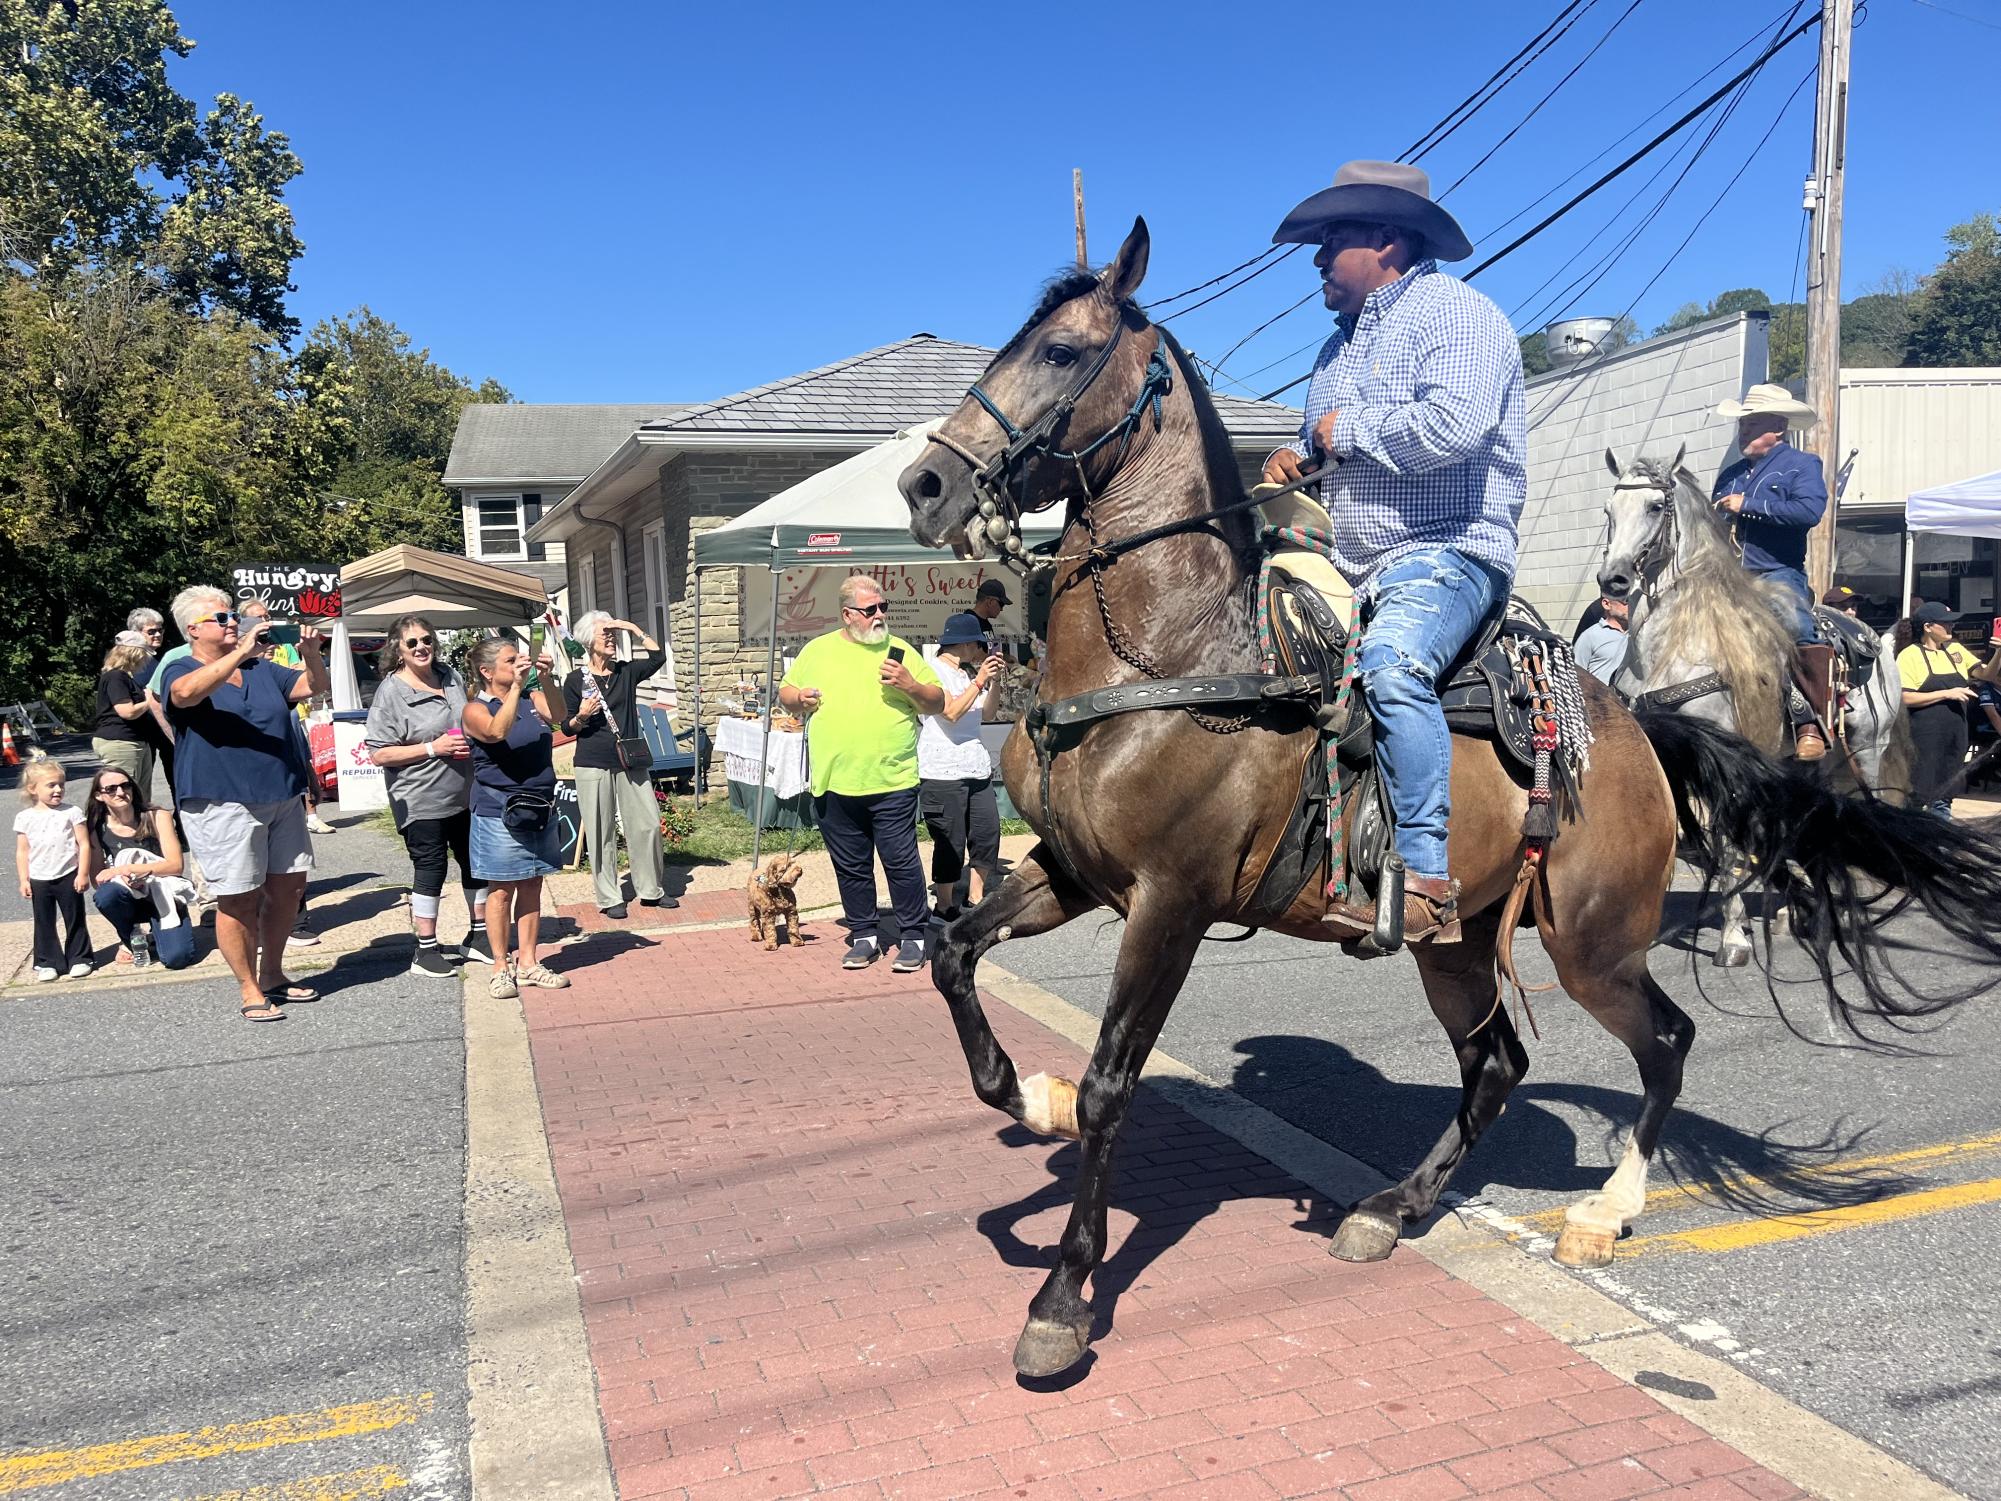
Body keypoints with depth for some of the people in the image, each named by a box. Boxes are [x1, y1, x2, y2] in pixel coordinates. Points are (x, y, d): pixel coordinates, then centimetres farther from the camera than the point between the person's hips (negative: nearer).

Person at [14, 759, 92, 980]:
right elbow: (22, 852, 4)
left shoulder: (72, 812, -4)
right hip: (39, 880, 1)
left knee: (75, 920, 7)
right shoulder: (25, 817, 1)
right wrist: (24, 880, -1)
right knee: (44, 923, 9)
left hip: (68, 877, -1)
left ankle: (79, 958, 17)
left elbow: (83, 844, -4)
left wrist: (82, 873, -10)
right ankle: (47, 962, 18)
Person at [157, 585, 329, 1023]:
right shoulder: (180, 673, -3)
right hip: (224, 804, -6)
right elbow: (187, 692, -26)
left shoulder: (262, 669, 16)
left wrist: (311, 653, -9)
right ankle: (249, 990, 11)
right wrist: (239, 653, -33)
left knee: (288, 886, 12)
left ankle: (272, 975, 28)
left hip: (283, 799, 7)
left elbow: (314, 687, 11)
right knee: (239, 900, -2)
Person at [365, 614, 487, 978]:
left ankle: (479, 935, 30)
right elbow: (379, 754, -15)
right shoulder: (390, 692, -12)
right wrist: (432, 748, -20)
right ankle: (426, 949, 13)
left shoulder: (451, 678, 7)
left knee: (476, 862, 14)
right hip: (421, 801, -6)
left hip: (465, 794, 7)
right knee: (430, 869, 0)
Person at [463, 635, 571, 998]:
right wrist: (516, 687, -29)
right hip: (498, 814, -5)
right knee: (501, 890, 1)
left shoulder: (532, 698, 8)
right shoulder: (476, 709, -6)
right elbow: (496, 732, -26)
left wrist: (547, 680, -23)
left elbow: (557, 716, -10)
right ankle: (501, 967, 10)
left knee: (531, 887, 10)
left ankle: (527, 962, 18)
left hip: (540, 809, 5)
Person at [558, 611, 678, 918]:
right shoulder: (576, 680, -1)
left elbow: (658, 656, -5)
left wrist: (634, 628, -5)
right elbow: (567, 728, 2)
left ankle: (652, 890, 16)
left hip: (631, 761, 3)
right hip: (593, 764, -3)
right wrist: (581, 717, -19)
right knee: (601, 832, 1)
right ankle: (609, 898, 11)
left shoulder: (626, 672, 8)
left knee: (648, 823, 3)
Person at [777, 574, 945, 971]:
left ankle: (913, 936, 13)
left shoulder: (900, 652, 6)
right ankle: (863, 936, 25)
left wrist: (910, 686, -11)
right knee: (851, 867, 11)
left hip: (892, 783, -2)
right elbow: (785, 693, 17)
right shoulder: (817, 650, 9)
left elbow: (937, 703, 7)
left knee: (901, 862, 0)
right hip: (835, 786, 2)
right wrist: (799, 698, -5)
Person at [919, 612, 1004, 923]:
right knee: (950, 844, -2)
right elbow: (952, 712, -19)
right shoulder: (934, 671, -8)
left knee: (987, 833, 10)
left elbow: (985, 714, 19)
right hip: (943, 773, -8)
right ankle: (944, 907, 10)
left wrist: (994, 680, 8)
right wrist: (980, 681, -15)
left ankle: (976, 899, 23)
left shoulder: (966, 673, 17)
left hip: (977, 769, 8)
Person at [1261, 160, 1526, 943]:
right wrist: (1295, 456, 11)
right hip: (1349, 569, 10)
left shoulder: (1455, 313, -5)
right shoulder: (1344, 342, 23)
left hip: (1444, 551, -10)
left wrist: (1349, 431, -12)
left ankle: (1431, 884, -37)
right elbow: (1327, 440, 35)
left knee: (1390, 664, -37)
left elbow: (1455, 424, -25)